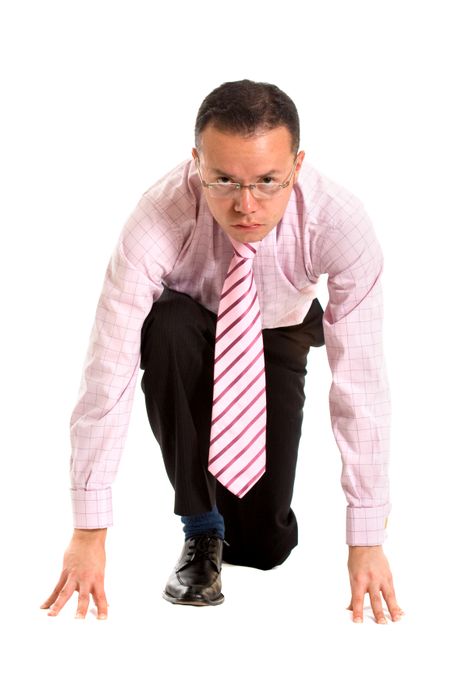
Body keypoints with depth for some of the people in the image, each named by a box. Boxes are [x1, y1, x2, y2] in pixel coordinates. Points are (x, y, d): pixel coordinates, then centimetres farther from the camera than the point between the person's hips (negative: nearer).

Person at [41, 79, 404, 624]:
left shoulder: (341, 225, -34)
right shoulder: (159, 219, -37)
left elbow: (360, 381, -32)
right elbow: (107, 370, -36)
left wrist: (366, 540, -31)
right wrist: (89, 533, -35)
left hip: (279, 334, 1)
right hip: (191, 323, 0)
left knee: (263, 544, -8)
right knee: (170, 327, -38)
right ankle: (200, 525, -17)